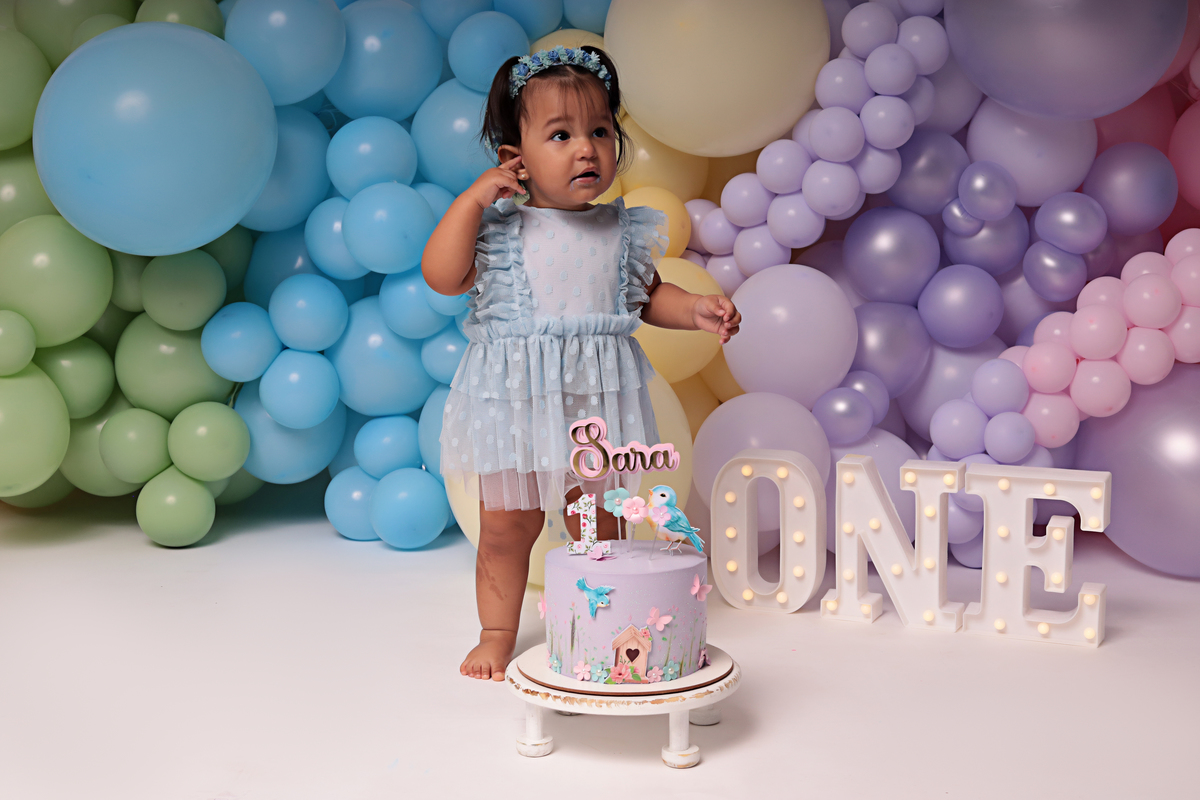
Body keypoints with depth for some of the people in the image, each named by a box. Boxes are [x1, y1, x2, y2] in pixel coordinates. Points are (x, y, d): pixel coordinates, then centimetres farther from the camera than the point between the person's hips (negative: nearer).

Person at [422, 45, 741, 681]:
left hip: (597, 399, 2)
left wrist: (697, 309, -3)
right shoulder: (499, 228, -5)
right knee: (505, 527, 10)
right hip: (515, 402, -2)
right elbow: (441, 276, -15)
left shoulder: (623, 231, 3)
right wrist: (473, 199, -17)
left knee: (599, 528, 12)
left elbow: (648, 295, 14)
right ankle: (497, 634, 28)